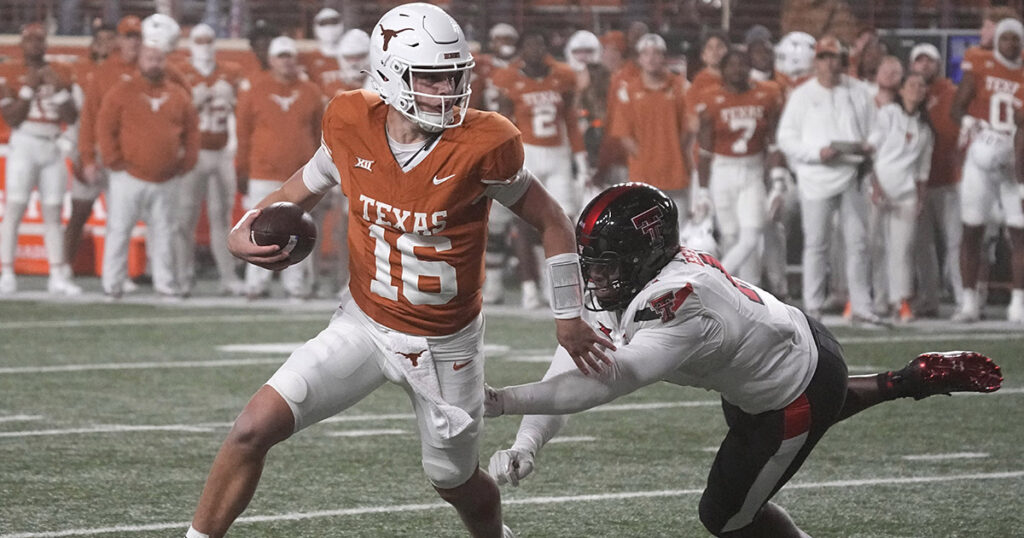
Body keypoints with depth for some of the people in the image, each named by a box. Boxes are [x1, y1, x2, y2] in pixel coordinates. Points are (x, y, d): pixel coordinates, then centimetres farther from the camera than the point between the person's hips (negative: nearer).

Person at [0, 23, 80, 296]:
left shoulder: (60, 73, 11)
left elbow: (72, 118, 7)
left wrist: (59, 89, -6)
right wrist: (29, 88, -13)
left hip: (53, 148, 4)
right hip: (24, 147, -4)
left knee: (53, 213, 4)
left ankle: (58, 275, 6)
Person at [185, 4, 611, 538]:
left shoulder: (483, 145, -23)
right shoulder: (351, 124, -14)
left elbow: (550, 220, -8)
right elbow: (306, 184, 8)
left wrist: (568, 316, -2)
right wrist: (243, 231, -8)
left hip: (446, 344, -2)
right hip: (365, 325, 2)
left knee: (456, 483, 17)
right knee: (254, 429, -13)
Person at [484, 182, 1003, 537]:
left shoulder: (677, 306, -41)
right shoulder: (621, 286, -15)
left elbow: (601, 384, -51)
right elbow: (570, 369, -18)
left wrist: (499, 400, -55)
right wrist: (525, 446, -32)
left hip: (797, 394, -8)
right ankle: (913, 381, 42)